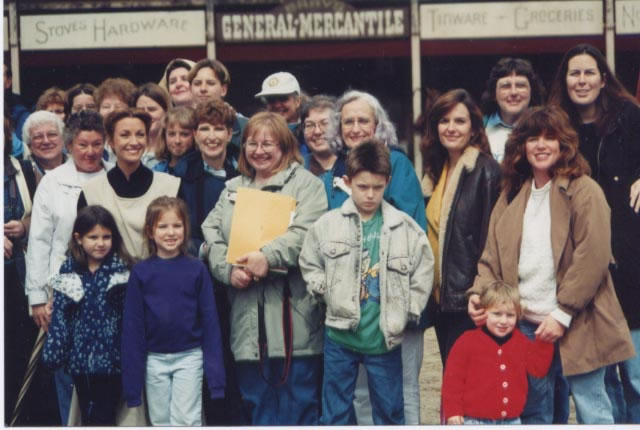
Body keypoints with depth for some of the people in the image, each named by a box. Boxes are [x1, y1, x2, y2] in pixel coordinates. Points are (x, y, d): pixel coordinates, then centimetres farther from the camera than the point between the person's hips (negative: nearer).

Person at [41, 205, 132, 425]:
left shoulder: (121, 271, -4)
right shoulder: (68, 272, 3)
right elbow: (60, 316, 2)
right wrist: (53, 352, -3)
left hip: (110, 358, -3)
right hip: (80, 357, 3)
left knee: (104, 417, -1)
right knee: (87, 416, 13)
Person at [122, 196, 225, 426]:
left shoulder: (196, 269, -5)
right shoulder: (140, 272, -3)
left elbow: (209, 319, -3)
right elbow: (132, 325, 0)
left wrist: (214, 369, -6)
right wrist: (132, 377, -1)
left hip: (189, 357, -2)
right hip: (155, 359, 2)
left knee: (186, 420, -4)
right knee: (161, 422, 11)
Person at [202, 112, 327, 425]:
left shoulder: (306, 184, 3)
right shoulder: (232, 189, 20)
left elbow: (305, 233, -12)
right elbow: (212, 237, 9)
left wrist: (269, 256, -24)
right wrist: (229, 270, -9)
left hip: (292, 311, -5)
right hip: (248, 317, 5)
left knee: (298, 404, -3)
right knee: (257, 402, 10)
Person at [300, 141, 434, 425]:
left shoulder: (405, 228, -3)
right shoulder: (327, 225, -3)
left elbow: (423, 274, 4)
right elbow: (309, 265, 8)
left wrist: (407, 314, -1)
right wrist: (329, 293, -3)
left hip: (385, 336, 0)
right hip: (340, 334, 0)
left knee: (390, 411, 10)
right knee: (335, 412, 9)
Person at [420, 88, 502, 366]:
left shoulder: (486, 171, -10)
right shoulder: (437, 171, 14)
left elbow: (491, 238, -13)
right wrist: (430, 289, 14)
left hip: (468, 298, -8)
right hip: (440, 297, 8)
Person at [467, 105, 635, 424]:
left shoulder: (583, 191, -6)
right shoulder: (511, 196, 12)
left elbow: (592, 258, -13)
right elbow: (493, 258, 10)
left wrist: (562, 314, -16)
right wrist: (479, 294, -9)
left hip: (574, 324, -5)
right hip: (526, 324, 5)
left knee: (591, 409, 0)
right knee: (532, 409, 12)